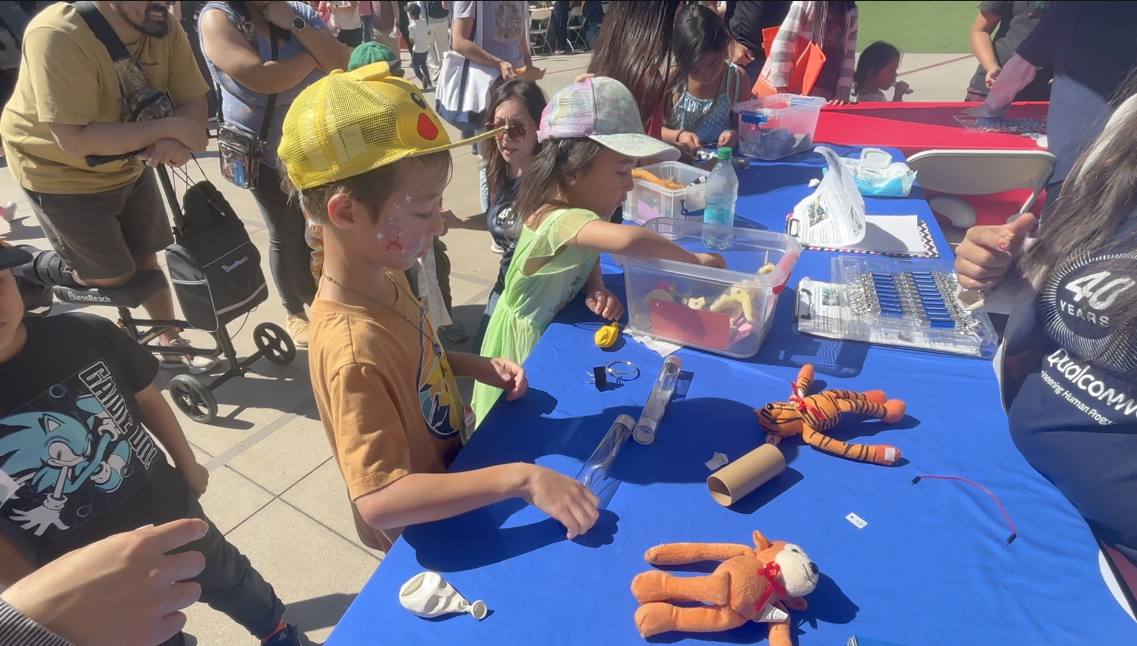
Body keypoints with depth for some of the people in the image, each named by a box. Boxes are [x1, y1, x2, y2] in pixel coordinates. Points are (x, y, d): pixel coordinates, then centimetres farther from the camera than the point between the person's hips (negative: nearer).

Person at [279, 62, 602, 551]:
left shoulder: (386, 277, -11)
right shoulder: (354, 352, -38)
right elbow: (379, 500, -39)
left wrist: (482, 367, -9)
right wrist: (521, 478, -43)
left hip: (449, 472, 7)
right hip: (419, 534, -7)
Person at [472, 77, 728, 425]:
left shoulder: (580, 206, -8)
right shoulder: (558, 219, -36)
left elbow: (588, 254, 9)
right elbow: (626, 240, -53)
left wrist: (597, 290, -14)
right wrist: (694, 260, -39)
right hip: (528, 339, -7)